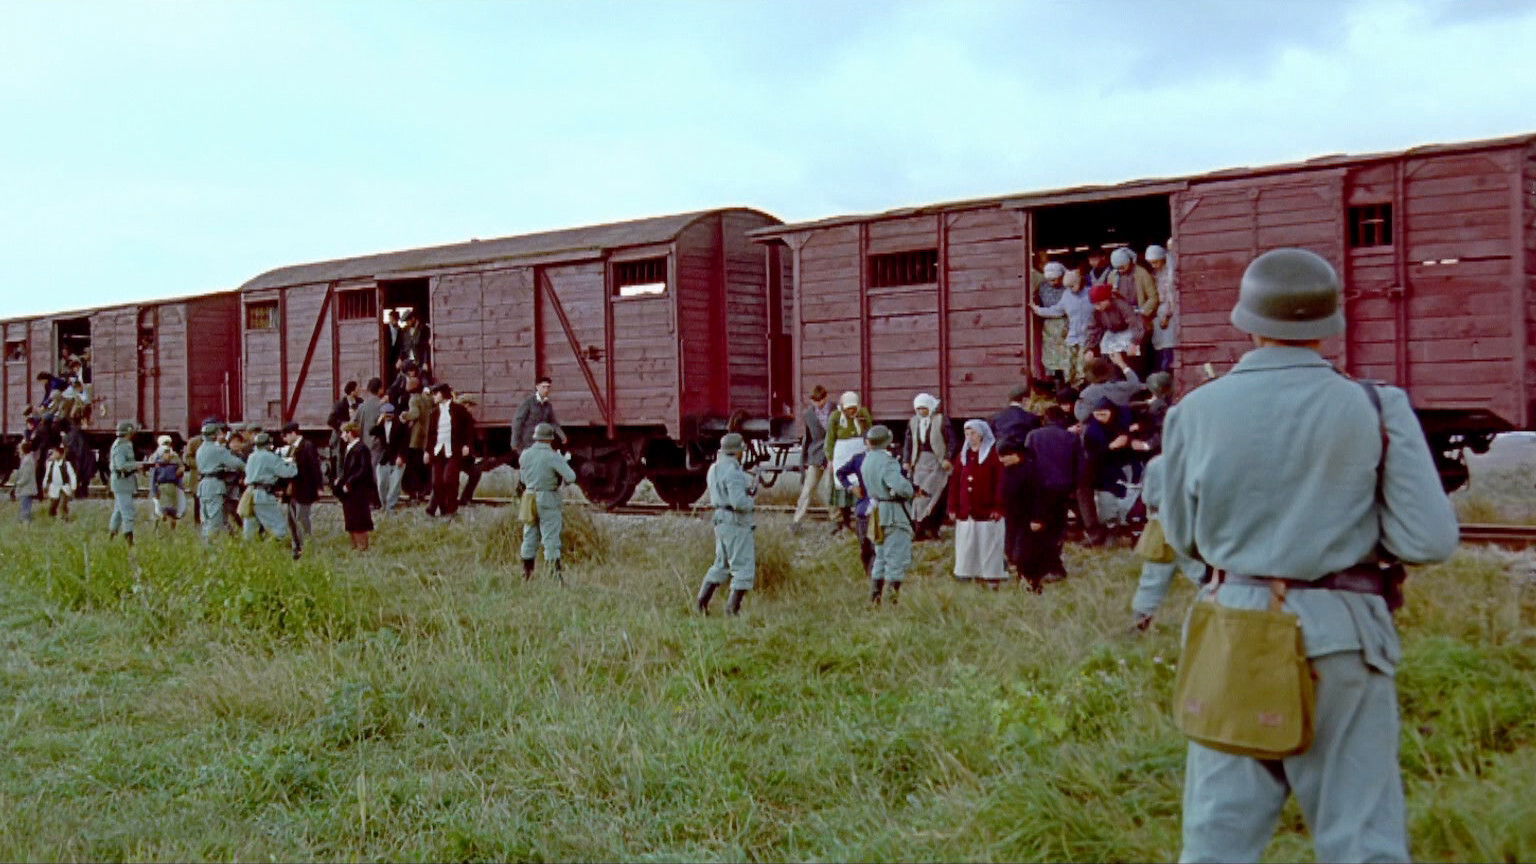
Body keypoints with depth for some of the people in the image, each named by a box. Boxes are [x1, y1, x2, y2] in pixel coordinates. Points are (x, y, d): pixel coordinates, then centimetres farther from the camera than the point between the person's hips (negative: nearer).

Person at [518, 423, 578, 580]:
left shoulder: (525, 454, 2)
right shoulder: (553, 457, -14)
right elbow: (571, 477, -19)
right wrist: (564, 479, 3)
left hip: (530, 501, 5)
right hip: (548, 501, -5)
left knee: (530, 537, 14)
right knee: (551, 538, -5)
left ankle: (527, 573, 19)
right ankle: (555, 573, -11)